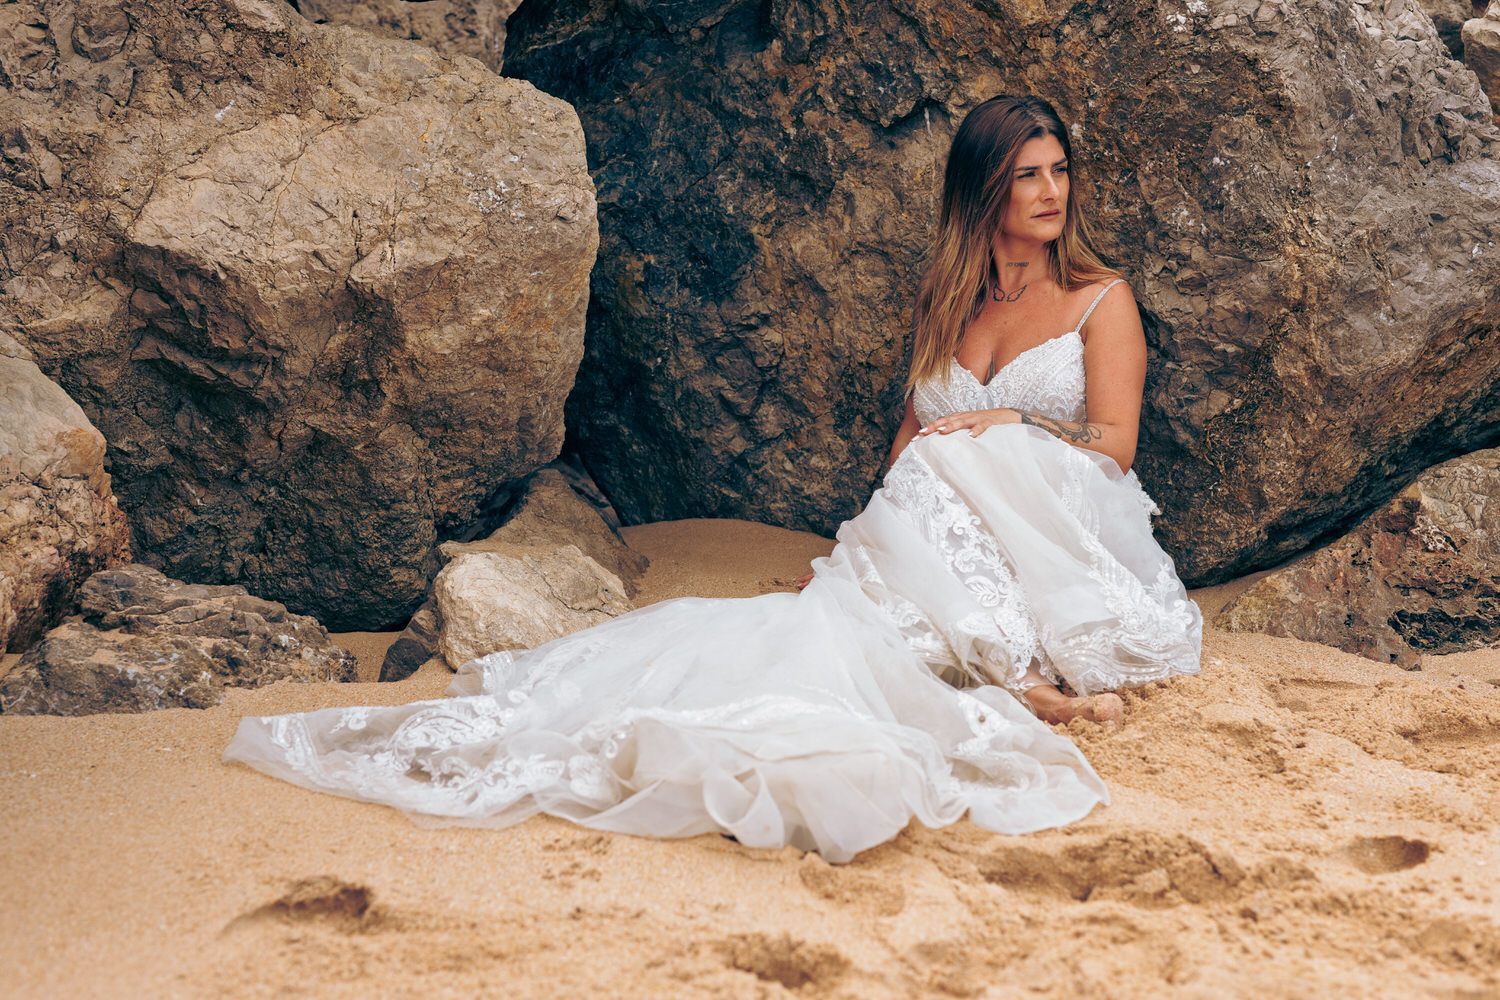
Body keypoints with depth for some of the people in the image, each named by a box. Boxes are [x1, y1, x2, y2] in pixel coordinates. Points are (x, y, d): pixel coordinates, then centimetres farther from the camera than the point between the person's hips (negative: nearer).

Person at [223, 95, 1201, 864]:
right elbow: (909, 443, 13)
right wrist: (869, 544, -4)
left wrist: (1002, 431, -11)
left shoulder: (1101, 300, 7)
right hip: (942, 556, 4)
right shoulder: (947, 308, 18)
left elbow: (1112, 446, -2)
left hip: (1066, 561, -4)